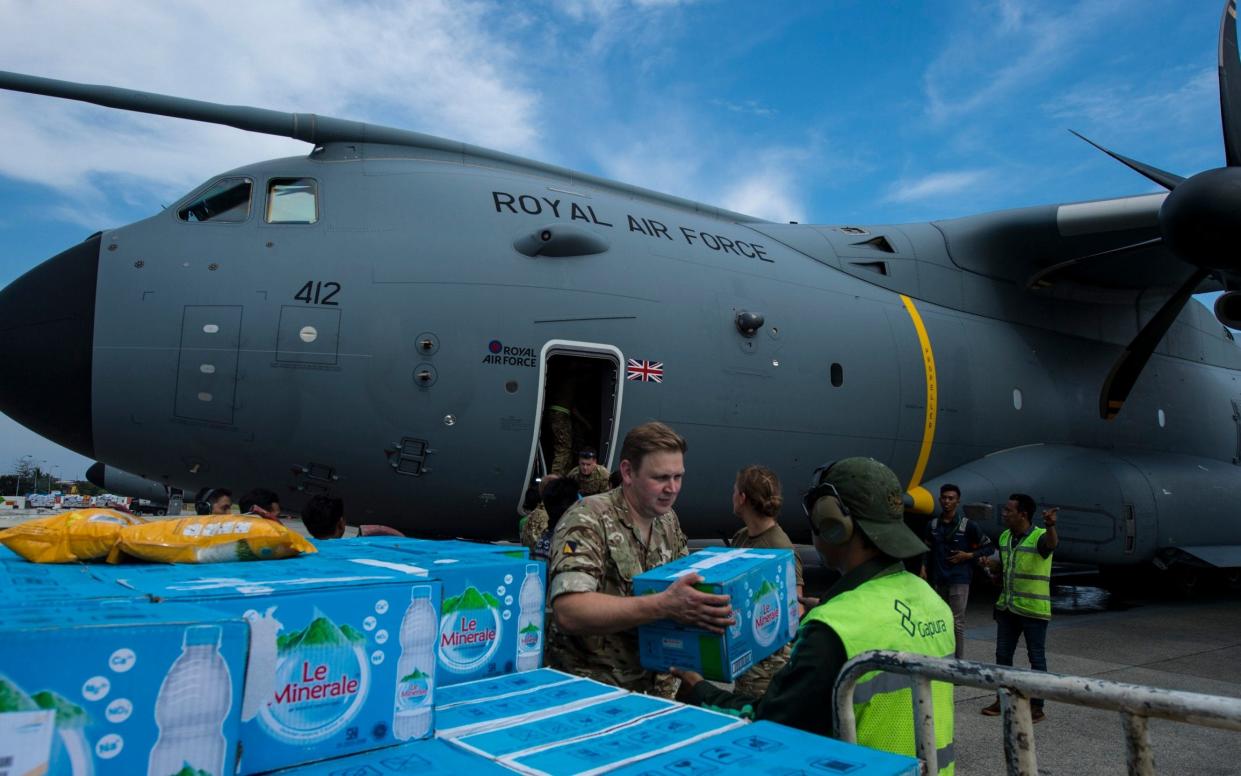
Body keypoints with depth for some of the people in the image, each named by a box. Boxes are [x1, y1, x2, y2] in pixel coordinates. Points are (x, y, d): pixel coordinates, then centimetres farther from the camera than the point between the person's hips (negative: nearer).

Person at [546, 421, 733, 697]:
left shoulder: (668, 521, 7)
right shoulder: (588, 520, -16)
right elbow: (567, 612, -28)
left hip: (657, 685, 6)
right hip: (593, 691, -6)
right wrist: (664, 605, -36)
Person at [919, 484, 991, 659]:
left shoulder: (968, 525, -4)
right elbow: (927, 550, 18)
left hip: (959, 580, -4)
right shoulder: (932, 525, 8)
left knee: (957, 622, -8)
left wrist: (968, 555, -9)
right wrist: (924, 568, 5)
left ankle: (960, 661, -3)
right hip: (938, 580, 5)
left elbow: (988, 547, 2)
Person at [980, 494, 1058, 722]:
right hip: (1007, 607, 7)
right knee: (1002, 655, 13)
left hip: (1033, 609, -7)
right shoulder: (1005, 537, 6)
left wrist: (1050, 525, -63)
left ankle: (1037, 707, 13)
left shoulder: (1039, 537, -16)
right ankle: (1003, 699, 25)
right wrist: (989, 562, -3)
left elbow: (1051, 543, -41)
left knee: (1036, 658, 4)